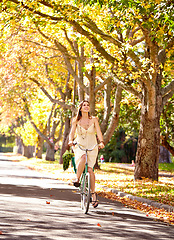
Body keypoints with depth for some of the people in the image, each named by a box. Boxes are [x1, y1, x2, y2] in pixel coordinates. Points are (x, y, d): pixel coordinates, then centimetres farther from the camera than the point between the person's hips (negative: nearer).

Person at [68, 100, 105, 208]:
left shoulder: (94, 119, 3)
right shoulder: (76, 120, 3)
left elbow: (99, 132, -3)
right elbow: (72, 132, -3)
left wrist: (101, 142, -21)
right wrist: (71, 140, -24)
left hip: (92, 147, 0)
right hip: (79, 146, 0)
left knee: (90, 169, -13)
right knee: (83, 158, -36)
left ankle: (93, 193, -1)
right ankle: (77, 179, -22)